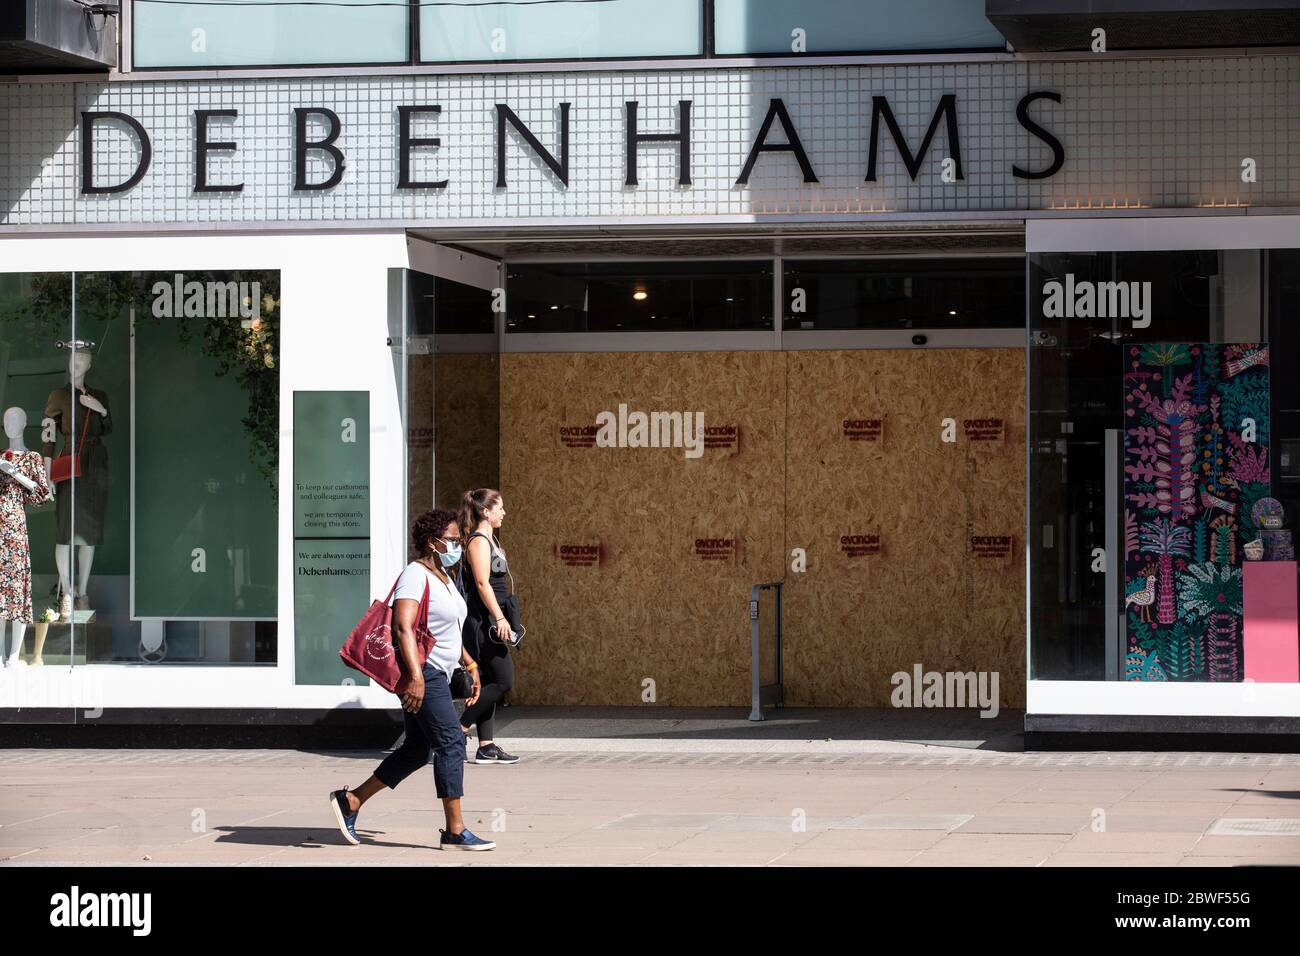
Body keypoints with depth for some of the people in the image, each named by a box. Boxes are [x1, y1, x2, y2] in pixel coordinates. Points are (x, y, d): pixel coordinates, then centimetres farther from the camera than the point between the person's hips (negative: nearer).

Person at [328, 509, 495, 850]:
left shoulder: (443, 576, 17)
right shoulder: (416, 575, -15)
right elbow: (403, 627, -25)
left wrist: (470, 665, 25)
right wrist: (416, 676, -33)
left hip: (436, 675, 11)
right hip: (421, 672, -11)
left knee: (417, 750, 13)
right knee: (451, 743, -12)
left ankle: (350, 801, 20)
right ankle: (455, 832, -10)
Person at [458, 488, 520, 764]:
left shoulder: (488, 540, 18)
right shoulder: (478, 541, -12)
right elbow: (482, 583, -20)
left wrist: (500, 620, 22)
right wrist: (500, 618, -22)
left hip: (488, 623, 10)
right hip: (482, 621, -10)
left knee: (492, 682, 8)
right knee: (504, 681, -11)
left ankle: (486, 747, 8)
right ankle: (460, 728, -6)